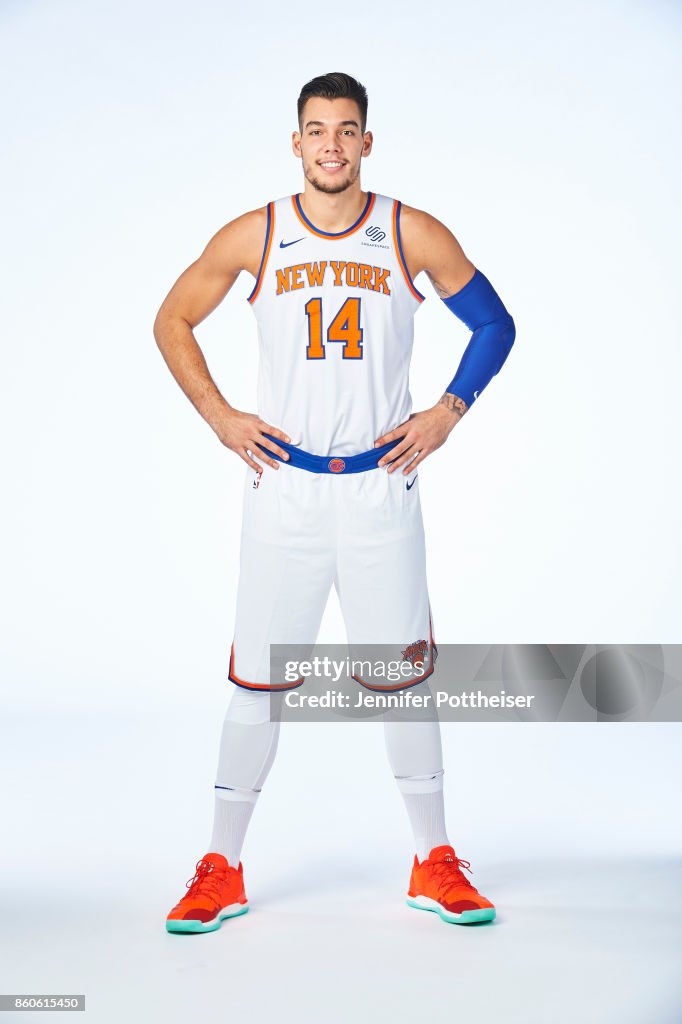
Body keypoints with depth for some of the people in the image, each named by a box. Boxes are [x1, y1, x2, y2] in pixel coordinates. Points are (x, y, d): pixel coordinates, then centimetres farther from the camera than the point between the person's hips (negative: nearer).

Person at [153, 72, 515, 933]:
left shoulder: (414, 236, 2)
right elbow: (171, 321, 13)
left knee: (404, 675, 6)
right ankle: (221, 871, 18)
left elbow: (494, 323, 12)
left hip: (381, 485, 0)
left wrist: (446, 414, 1)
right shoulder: (252, 238, 2)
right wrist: (219, 417, 2)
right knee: (257, 678, 3)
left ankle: (434, 864, 22)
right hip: (283, 484, 0)